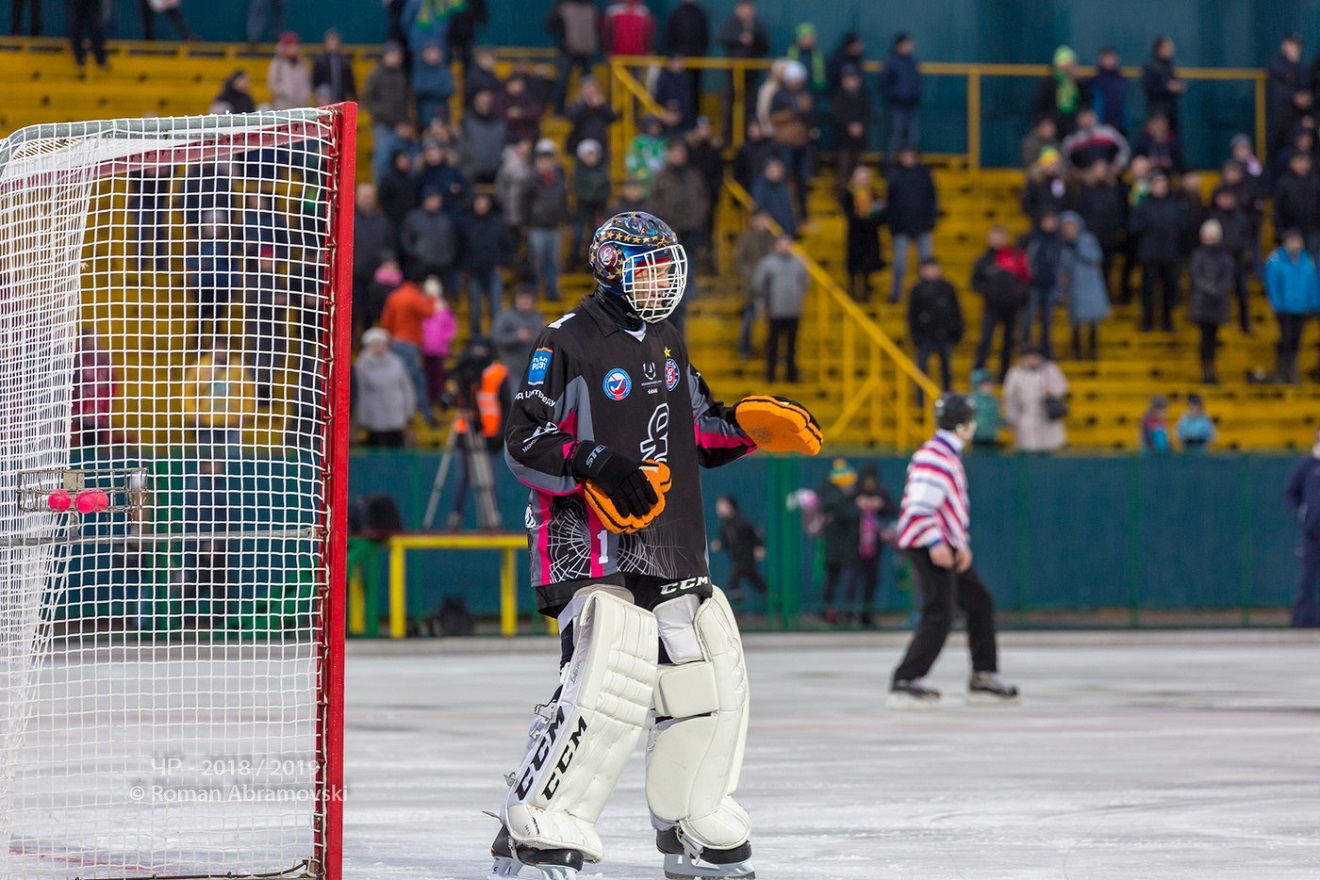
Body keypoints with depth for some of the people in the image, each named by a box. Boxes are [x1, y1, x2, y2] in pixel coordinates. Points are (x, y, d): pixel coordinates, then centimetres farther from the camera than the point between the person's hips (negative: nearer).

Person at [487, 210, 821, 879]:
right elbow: (524, 443, -13)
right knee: (610, 686, -21)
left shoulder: (665, 342, 17)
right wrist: (594, 466, -27)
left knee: (711, 681, 10)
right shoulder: (570, 343, -8)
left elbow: (695, 431, 26)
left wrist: (746, 423, 7)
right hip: (592, 547, -9)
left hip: (673, 551, 9)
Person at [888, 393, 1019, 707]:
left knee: (980, 603, 15)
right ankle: (905, 683, -16)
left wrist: (961, 544, 15)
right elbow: (919, 504, -25)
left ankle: (984, 678, 21)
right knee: (939, 615, -16)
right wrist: (935, 544, -25)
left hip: (946, 548, 11)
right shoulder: (933, 457, -16)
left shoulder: (950, 456, 18)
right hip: (927, 547, -11)